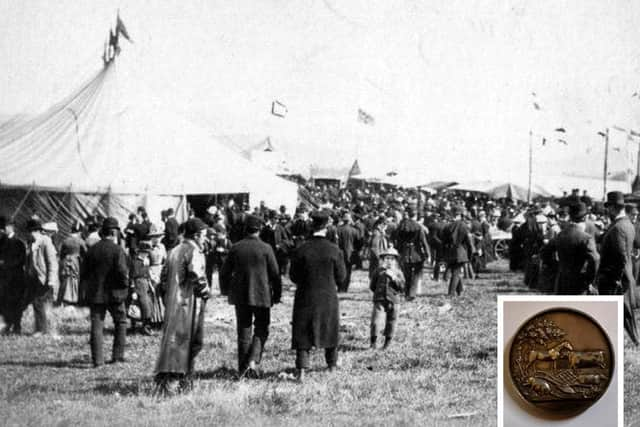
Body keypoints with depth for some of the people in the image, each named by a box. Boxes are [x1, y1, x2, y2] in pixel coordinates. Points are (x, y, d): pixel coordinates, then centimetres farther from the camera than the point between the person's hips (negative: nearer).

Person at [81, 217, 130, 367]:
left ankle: (97, 360, -2)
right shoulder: (117, 250, -10)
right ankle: (118, 356, 12)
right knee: (120, 322, 14)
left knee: (96, 326, 3)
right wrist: (125, 284, 1)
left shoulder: (92, 250, 5)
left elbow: (83, 273, 7)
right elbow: (122, 272, -17)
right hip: (114, 293, -3)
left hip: (95, 294, 3)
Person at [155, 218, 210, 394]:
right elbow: (197, 277, -22)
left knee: (172, 340, 11)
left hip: (172, 302, 8)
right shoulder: (194, 252, -11)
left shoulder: (174, 252, 14)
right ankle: (172, 381, -5)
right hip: (189, 303, -8)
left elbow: (164, 277, 17)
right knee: (185, 342, -2)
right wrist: (205, 293, -7)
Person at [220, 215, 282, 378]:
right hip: (261, 296, -2)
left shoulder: (235, 248, -1)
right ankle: (253, 360, -9)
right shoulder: (266, 249, -9)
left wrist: (226, 291, 19)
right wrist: (277, 295, 4)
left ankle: (243, 368, 11)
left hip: (240, 296, 2)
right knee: (261, 330, 10)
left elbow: (225, 273, 5)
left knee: (244, 332, 10)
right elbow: (275, 274, -7)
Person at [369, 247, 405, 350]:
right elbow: (372, 286, 15)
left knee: (390, 323, 5)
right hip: (379, 300, -1)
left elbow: (402, 287, -5)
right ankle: (373, 343, 2)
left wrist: (393, 277, -15)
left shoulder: (398, 273, 5)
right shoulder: (378, 271, 4)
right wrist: (378, 292, 3)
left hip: (393, 301, 1)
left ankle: (387, 343, 20)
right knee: (375, 322, -11)